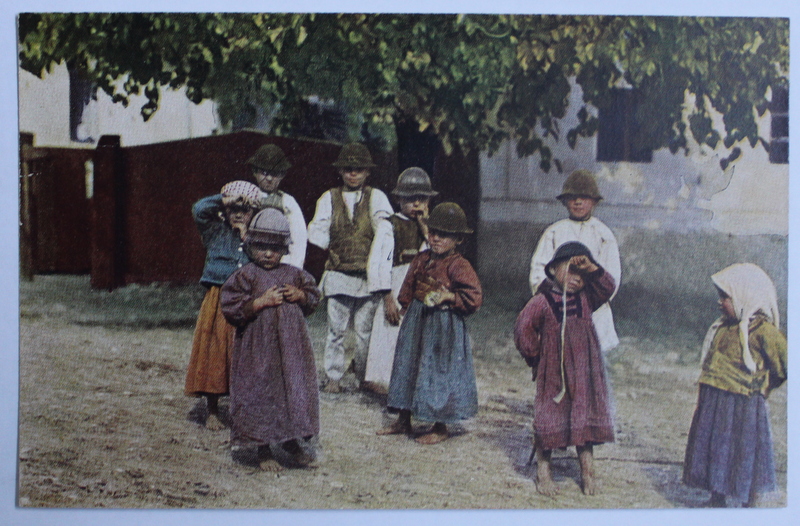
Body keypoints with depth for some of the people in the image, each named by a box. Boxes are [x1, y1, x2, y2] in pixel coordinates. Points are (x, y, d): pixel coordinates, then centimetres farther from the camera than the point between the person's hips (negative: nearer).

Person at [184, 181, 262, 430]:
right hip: (218, 302, -1)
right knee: (213, 353, 1)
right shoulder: (216, 231, 6)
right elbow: (199, 209, -11)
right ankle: (212, 412, 10)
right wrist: (225, 200, -11)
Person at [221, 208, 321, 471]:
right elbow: (231, 308, -11)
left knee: (295, 388, 8)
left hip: (292, 346, 4)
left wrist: (300, 296, -3)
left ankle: (292, 440, 27)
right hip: (257, 348, -4)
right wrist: (261, 302, -18)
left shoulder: (294, 274, 8)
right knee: (260, 393, 0)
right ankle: (263, 451, 12)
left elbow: (313, 296, 18)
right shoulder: (245, 276, -5)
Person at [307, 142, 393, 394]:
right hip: (338, 276, 1)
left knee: (365, 330, 2)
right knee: (336, 330, 2)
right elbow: (316, 234, 3)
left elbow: (384, 231, -8)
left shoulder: (376, 197, 5)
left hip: (367, 278, -1)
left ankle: (365, 377, 16)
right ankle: (333, 377, 12)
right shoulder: (329, 198, 9)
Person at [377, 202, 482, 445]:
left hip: (444, 326, -7)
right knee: (407, 366, 13)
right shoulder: (421, 259, 7)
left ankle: (440, 427, 12)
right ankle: (403, 420, 26)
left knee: (440, 371, -1)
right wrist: (407, 308, 9)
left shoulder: (458, 266, -13)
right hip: (416, 321, 7)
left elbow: (474, 297, -18)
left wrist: (449, 296, -23)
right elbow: (408, 288, 18)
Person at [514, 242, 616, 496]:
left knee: (585, 418, 6)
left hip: (583, 373, 4)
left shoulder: (585, 298, 8)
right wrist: (535, 356, -2)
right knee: (549, 419, 1)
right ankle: (543, 472, 11)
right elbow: (523, 330, -6)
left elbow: (607, 287, -4)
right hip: (553, 374, -4)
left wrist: (591, 269, -16)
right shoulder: (542, 302, -7)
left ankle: (587, 472, 14)